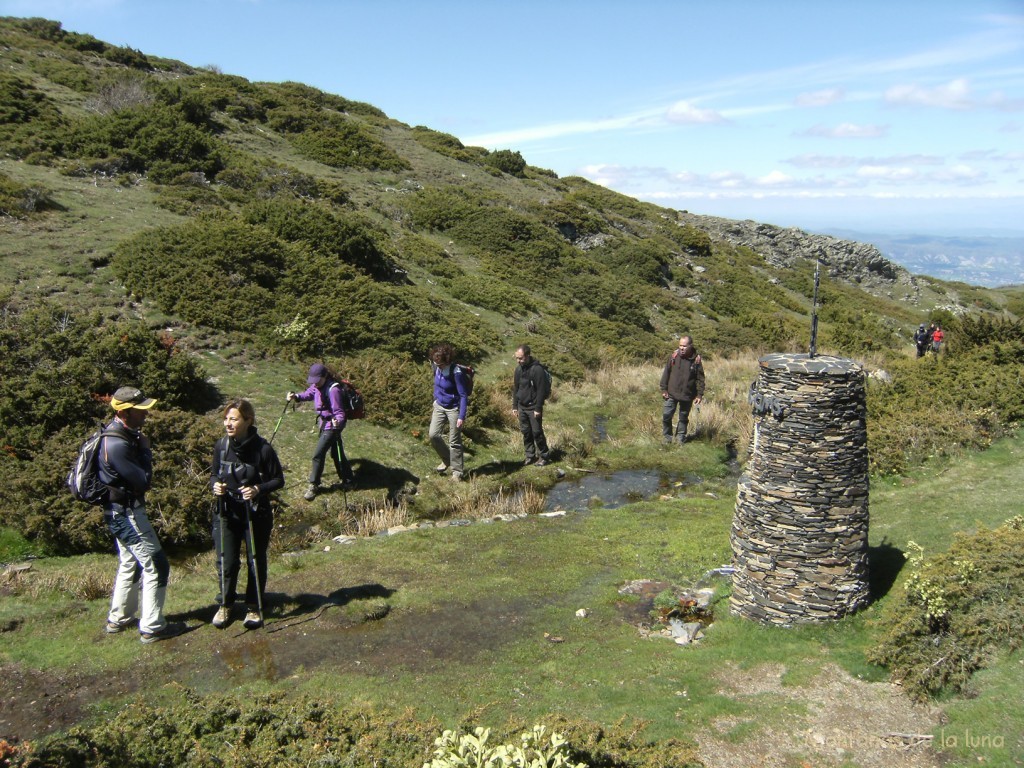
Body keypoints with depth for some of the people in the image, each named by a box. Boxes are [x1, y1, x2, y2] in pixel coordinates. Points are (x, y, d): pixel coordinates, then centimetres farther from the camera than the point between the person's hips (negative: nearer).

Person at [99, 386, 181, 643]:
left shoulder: (124, 433, 4)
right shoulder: (117, 444, -27)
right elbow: (144, 480, -23)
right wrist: (146, 450, -13)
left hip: (123, 511, 10)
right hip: (125, 513, -10)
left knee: (130, 564, 22)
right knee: (156, 565, -3)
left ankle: (119, 619, 35)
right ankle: (152, 627, 5)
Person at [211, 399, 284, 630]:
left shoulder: (263, 449, -16)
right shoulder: (221, 446, -5)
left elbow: (278, 479, -8)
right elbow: (214, 474, 10)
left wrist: (259, 489, -24)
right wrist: (215, 484, -12)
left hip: (256, 514, -2)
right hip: (227, 513, 2)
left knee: (257, 561, 11)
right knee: (226, 561, 3)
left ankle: (254, 608, 29)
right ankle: (225, 604, 29)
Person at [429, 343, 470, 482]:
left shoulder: (456, 373, -24)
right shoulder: (437, 369, -4)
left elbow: (464, 395, -21)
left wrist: (462, 417, -25)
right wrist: (435, 404, 20)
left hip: (454, 409, -6)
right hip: (439, 406, 6)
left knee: (454, 442, 0)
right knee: (433, 434, -3)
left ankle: (457, 472, 12)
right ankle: (447, 459, 20)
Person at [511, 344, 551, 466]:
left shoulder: (537, 369, -17)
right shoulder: (519, 369, 5)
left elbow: (541, 390, -17)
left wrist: (538, 409, -17)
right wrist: (514, 406, 11)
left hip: (533, 408, -6)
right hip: (522, 407, 6)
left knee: (537, 432, 0)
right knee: (526, 433, 11)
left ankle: (543, 455, 15)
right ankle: (530, 456, 22)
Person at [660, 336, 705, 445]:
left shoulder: (696, 360, -7)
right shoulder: (674, 356, -5)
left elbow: (700, 379, -2)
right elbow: (666, 373, 1)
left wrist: (700, 395, -5)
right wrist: (664, 389, -2)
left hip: (687, 395, 0)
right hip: (672, 394, 1)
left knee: (683, 418, 13)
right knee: (666, 415, -2)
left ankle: (681, 438, 27)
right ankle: (667, 437, 15)